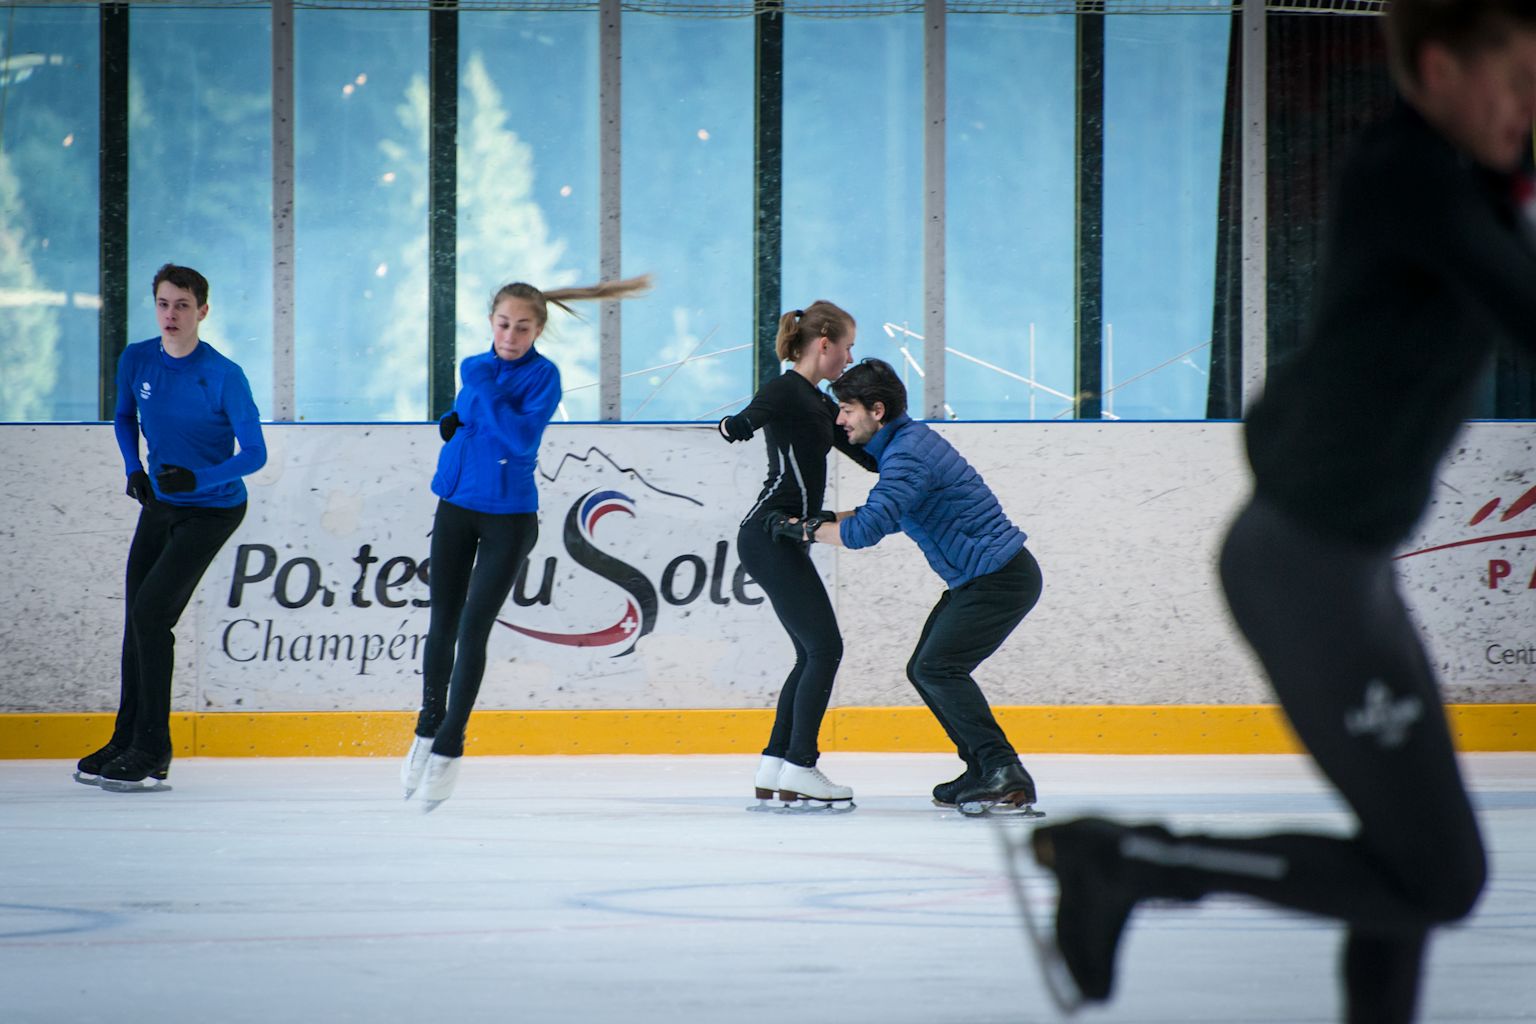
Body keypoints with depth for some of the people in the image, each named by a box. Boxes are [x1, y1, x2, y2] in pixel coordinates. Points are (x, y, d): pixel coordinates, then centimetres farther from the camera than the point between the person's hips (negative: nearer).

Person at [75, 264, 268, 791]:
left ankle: (152, 755, -8)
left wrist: (196, 478, -31)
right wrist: (134, 470, 0)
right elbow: (124, 418, 15)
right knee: (137, 619, 10)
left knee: (150, 611, -15)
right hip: (159, 505, 6)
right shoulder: (136, 360, -5)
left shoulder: (224, 376, -20)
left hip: (212, 510, -6)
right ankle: (126, 742, 25)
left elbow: (254, 453, -17)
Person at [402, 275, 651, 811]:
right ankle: (428, 727, 28)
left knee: (473, 629, -9)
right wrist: (454, 421, -2)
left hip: (509, 517, -5)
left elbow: (524, 438, -24)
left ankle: (448, 748, -3)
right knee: (442, 624, 10)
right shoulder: (474, 368, 6)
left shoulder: (543, 375, -11)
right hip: (456, 510, 5)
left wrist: (486, 392, -24)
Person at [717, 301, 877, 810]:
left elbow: (866, 453, 20)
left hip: (785, 539, 10)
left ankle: (773, 768, 13)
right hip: (771, 534, -10)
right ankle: (799, 770, -9)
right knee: (824, 647, -10)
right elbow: (751, 418, -17)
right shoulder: (786, 390, -7)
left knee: (813, 653, 11)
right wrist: (736, 426, -33)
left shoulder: (819, 404, 20)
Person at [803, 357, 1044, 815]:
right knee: (924, 669, 10)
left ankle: (1005, 773, -19)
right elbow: (891, 516, 24)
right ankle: (986, 774, 13)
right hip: (976, 579, 11)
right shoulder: (905, 442, 12)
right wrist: (829, 519, 13)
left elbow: (867, 530, -29)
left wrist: (811, 530, -13)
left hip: (1002, 578, -11)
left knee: (938, 667, -18)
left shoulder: (908, 454, -21)